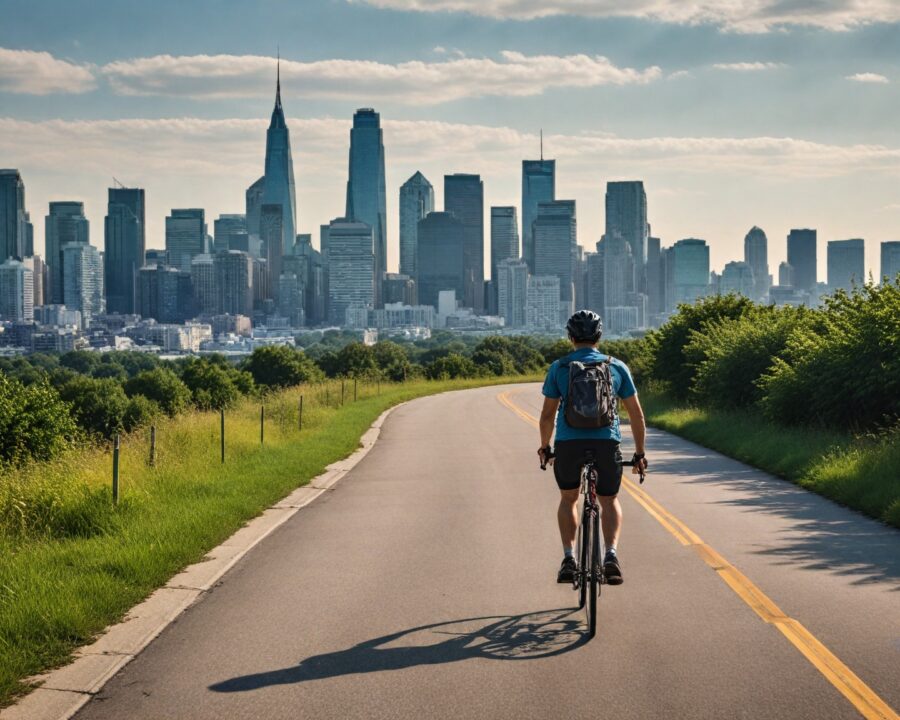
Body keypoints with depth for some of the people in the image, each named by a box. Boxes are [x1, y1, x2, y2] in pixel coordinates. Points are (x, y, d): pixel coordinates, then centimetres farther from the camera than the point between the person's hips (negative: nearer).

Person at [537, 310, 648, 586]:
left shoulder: (559, 367, 7)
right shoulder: (617, 367, 10)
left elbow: (547, 414, 7)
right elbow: (636, 413, 11)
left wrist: (544, 448, 22)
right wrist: (639, 454, 18)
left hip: (568, 443, 0)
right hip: (607, 442, 0)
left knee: (568, 499, 23)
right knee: (609, 501, 19)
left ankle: (569, 559, 11)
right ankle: (611, 555, -3)